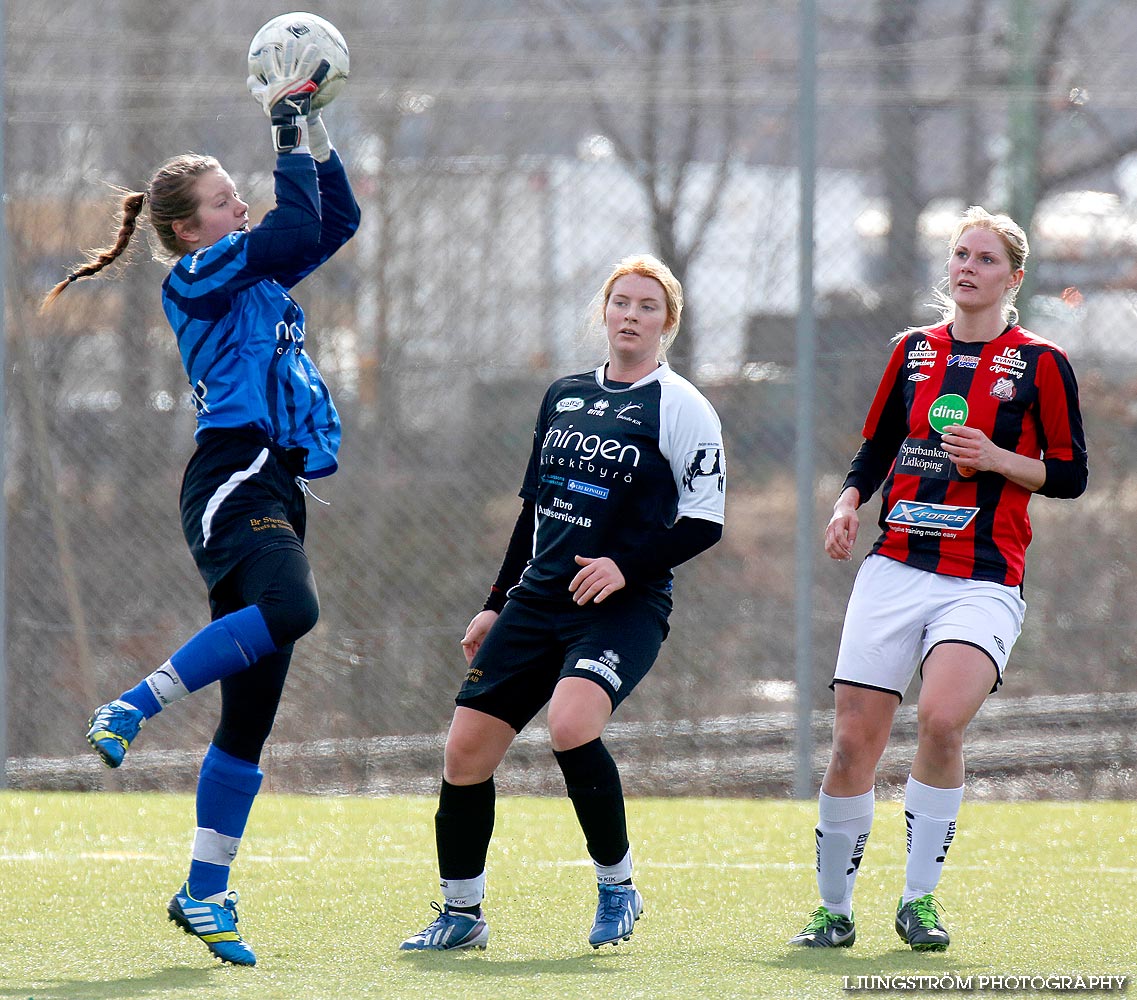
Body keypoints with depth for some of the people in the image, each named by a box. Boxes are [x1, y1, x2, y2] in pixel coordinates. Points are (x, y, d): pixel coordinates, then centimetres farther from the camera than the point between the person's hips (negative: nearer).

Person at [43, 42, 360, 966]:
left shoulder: (254, 275, 24)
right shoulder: (197, 278, -2)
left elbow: (337, 221, 28)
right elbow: (298, 230, -12)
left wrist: (313, 127, 21)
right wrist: (290, 132, -2)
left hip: (274, 497, 9)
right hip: (234, 482, -9)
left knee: (250, 717, 3)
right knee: (288, 611, -37)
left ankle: (205, 895, 4)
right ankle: (133, 707, -27)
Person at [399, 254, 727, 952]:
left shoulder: (679, 407, -2)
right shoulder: (564, 396, 15)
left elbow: (705, 521, -6)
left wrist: (628, 565, -18)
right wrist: (497, 604, 21)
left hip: (625, 607, -6)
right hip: (539, 600, 6)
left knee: (571, 724, -31)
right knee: (466, 749, -3)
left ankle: (619, 886, -11)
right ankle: (461, 915, 13)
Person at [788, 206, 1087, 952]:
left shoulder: (1040, 364, 1)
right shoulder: (915, 350, 14)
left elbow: (1070, 474, 1)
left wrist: (995, 459, -14)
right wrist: (849, 502, 4)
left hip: (983, 582, -4)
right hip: (894, 572, 4)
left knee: (941, 717, -27)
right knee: (854, 741, -2)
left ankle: (920, 897, -13)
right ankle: (835, 908, 15)